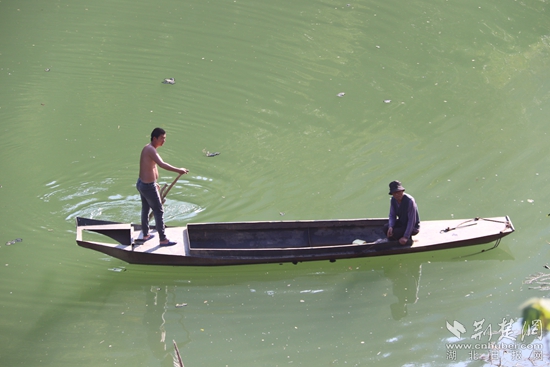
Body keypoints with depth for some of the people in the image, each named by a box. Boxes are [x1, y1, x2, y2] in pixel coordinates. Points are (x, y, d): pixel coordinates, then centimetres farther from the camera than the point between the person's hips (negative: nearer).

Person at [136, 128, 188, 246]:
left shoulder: (147, 148, 8)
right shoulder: (151, 150, -23)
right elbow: (162, 164, -38)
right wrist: (178, 170, -38)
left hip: (141, 183, 10)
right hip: (148, 186, -10)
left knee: (145, 209, 22)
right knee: (159, 212, -1)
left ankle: (145, 235, 36)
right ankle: (163, 240, 5)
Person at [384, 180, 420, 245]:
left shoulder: (409, 201, -29)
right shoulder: (393, 200, -8)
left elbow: (412, 221, -27)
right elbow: (392, 216, -3)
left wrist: (406, 237, -29)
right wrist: (390, 227, -25)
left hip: (413, 227, -7)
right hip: (401, 222, 7)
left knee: (392, 235, -25)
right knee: (386, 228, -19)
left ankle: (407, 239, 0)